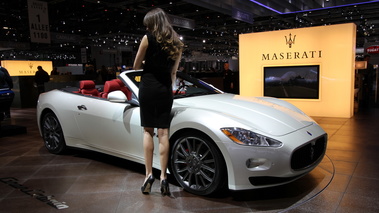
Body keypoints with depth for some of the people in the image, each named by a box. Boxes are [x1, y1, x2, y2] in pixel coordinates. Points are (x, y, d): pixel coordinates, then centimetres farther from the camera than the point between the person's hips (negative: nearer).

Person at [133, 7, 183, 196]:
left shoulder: (148, 38, -1)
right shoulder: (176, 43, 12)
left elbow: (136, 66, 3)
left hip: (148, 87, -3)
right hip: (165, 90, 3)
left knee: (148, 130, 4)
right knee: (163, 132, 3)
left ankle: (149, 174, -1)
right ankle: (163, 176, 1)